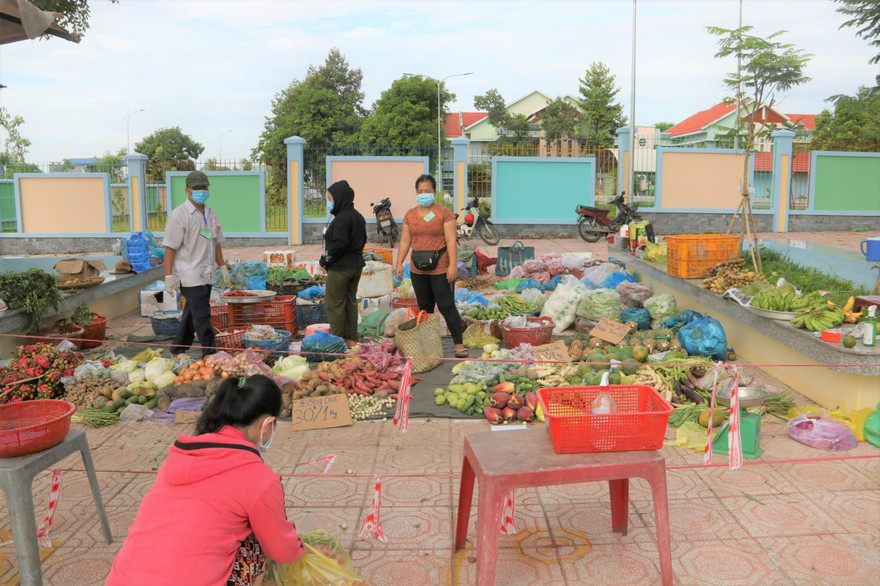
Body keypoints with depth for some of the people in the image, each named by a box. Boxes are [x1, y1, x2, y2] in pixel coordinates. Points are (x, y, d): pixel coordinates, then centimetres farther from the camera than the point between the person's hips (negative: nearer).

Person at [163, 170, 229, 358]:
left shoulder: (210, 213, 13)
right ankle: (210, 353, -7)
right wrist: (169, 275, -17)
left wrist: (222, 266, 19)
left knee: (192, 314, 14)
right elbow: (170, 247, -13)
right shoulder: (179, 215, -11)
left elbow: (215, 242, 21)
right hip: (190, 275, -8)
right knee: (202, 316, -10)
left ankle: (178, 350, 27)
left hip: (206, 274, 8)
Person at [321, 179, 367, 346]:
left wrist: (325, 259, -15)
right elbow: (363, 239, 15)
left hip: (340, 268, -10)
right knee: (351, 301, 16)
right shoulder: (358, 216, 10)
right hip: (356, 265, 10)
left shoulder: (341, 219, -20)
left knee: (334, 303, 1)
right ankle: (351, 339, 22)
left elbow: (339, 243, -28)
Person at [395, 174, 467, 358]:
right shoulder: (410, 215, 8)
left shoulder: (444, 213, -6)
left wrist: (453, 265, -17)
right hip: (418, 270, 5)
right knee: (424, 308, 13)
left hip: (440, 269, -5)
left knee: (447, 307, -5)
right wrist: (399, 263, 2)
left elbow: (451, 241, -11)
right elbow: (405, 241, 9)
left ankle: (459, 344, 2)